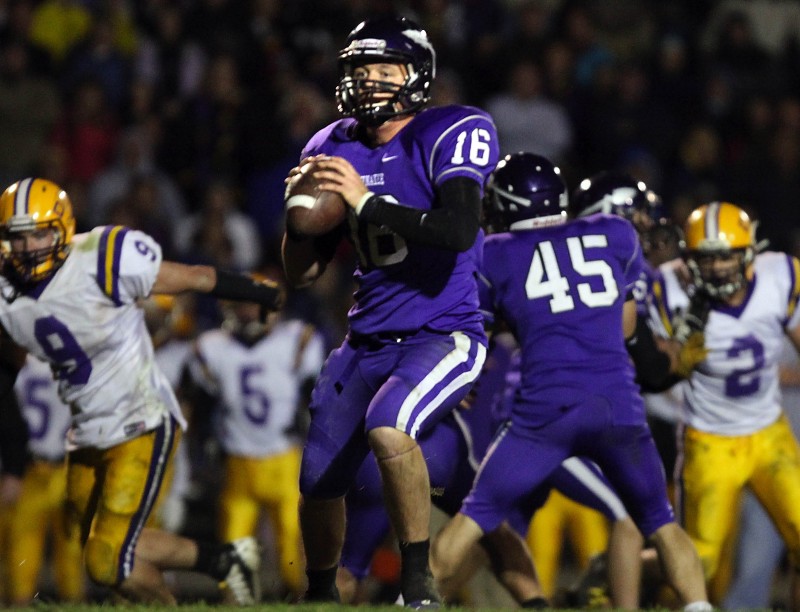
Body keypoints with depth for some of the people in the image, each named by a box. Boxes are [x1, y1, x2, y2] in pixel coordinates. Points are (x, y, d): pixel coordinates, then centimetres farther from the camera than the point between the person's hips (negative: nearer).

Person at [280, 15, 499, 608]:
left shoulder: (449, 135, -11)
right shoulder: (336, 148, 7)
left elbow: (460, 232, -28)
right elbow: (302, 273, 11)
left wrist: (367, 202, -25)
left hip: (444, 334, -7)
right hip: (369, 341, 7)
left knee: (387, 427, -33)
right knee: (320, 481, 10)